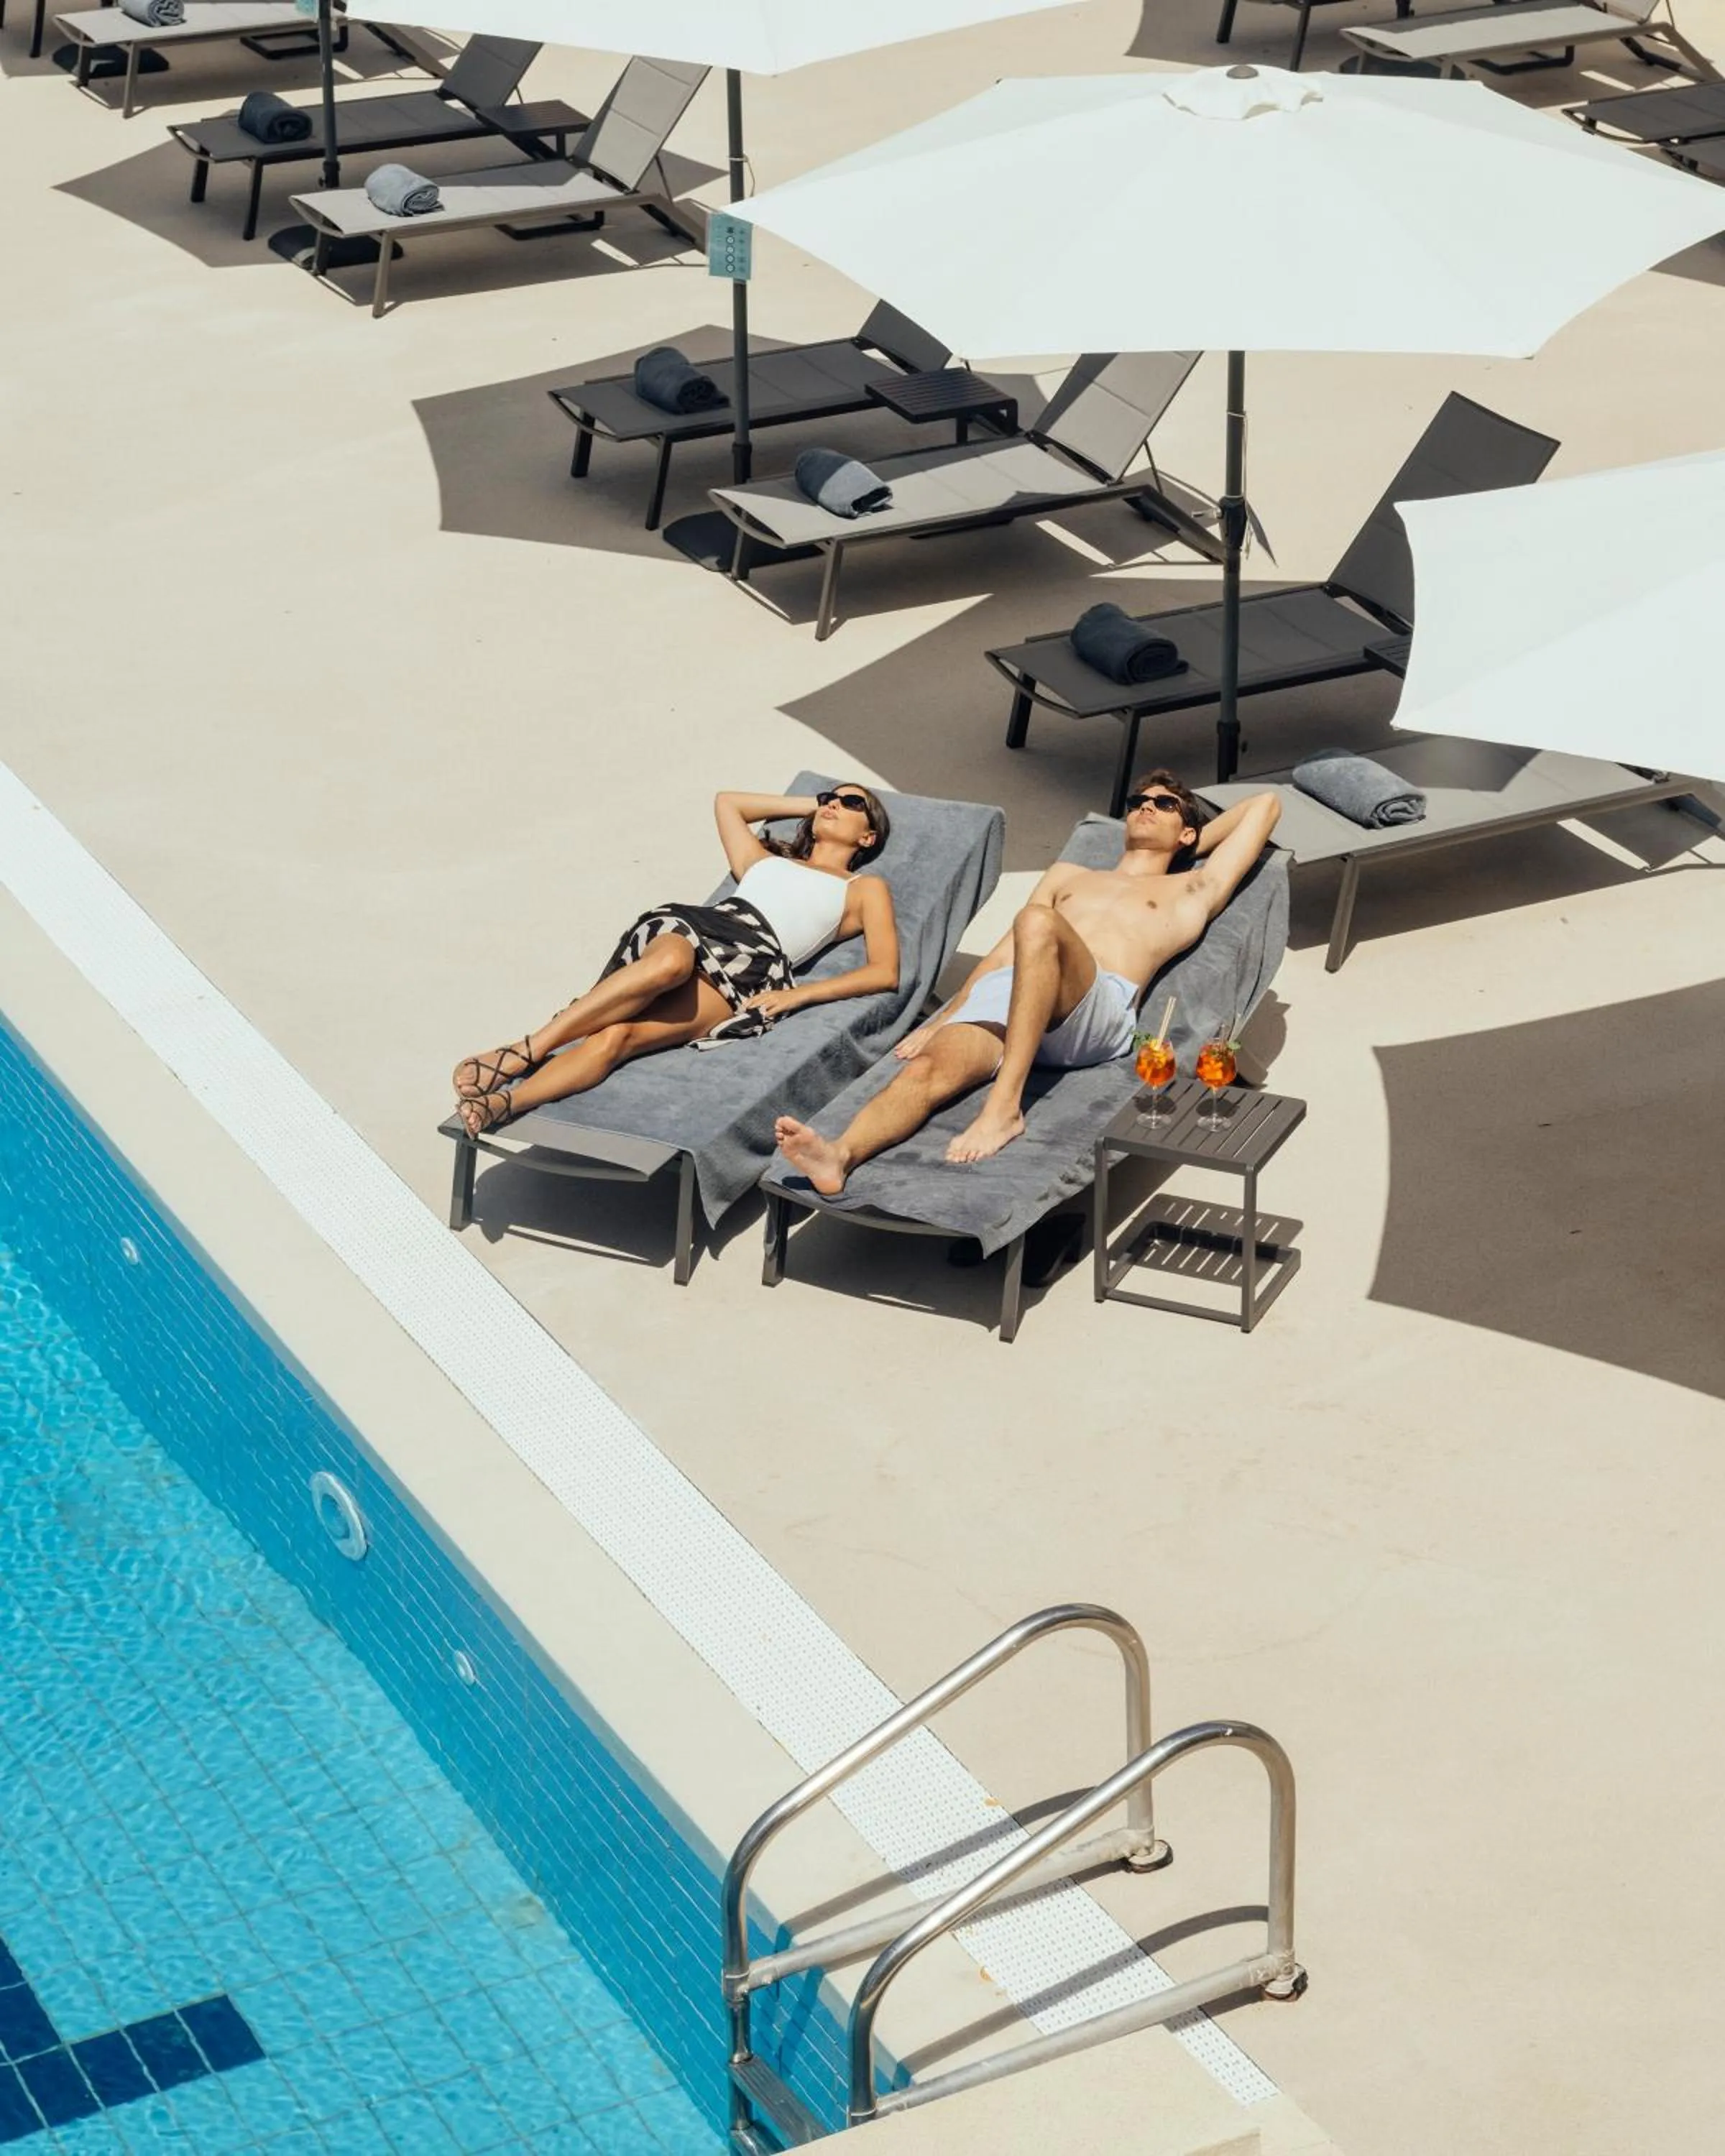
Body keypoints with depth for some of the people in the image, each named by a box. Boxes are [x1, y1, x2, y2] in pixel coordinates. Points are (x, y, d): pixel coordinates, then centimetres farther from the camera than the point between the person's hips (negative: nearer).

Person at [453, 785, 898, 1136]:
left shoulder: (865, 890, 27)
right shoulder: (763, 860, 39)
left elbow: (885, 972, 12)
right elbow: (726, 802, 52)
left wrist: (798, 995, -2)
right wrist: (812, 804, 50)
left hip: (748, 966, -2)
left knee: (618, 1035, -31)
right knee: (672, 959, -40)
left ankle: (502, 1103, -51)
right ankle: (523, 1053, -46)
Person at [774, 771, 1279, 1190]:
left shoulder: (1191, 891, 30)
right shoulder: (1069, 875, 40)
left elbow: (1264, 804, 34)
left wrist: (1192, 845, 46)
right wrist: (944, 1017, 15)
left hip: (1100, 1007, -3)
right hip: (1003, 994, 3)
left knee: (1037, 922, -38)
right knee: (928, 1069, -31)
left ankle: (1005, 1105, -44)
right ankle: (840, 1155, -59)